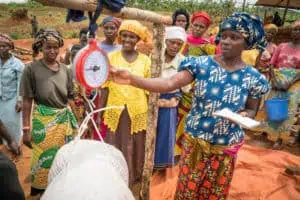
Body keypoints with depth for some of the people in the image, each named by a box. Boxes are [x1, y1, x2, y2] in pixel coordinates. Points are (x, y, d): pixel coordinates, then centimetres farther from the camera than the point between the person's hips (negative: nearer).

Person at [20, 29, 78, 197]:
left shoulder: (65, 70, 3)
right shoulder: (31, 69, -7)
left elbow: (70, 98, 9)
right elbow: (27, 101, -7)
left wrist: (74, 121, 10)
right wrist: (26, 129, -10)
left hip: (65, 120, 4)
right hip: (43, 120, -3)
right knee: (45, 159, 5)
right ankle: (41, 191, 29)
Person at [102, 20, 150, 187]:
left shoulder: (145, 60, 0)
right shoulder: (111, 57, 0)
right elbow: (105, 87, 1)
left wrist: (150, 116, 4)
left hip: (138, 112, 0)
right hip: (114, 112, 0)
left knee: (134, 149, 12)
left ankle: (132, 181, 36)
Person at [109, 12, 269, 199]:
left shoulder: (253, 78, -8)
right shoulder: (201, 64, -13)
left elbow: (251, 110, 5)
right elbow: (170, 83, -25)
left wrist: (244, 115, -20)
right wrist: (131, 78, -39)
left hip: (225, 148, 1)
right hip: (195, 142, 0)